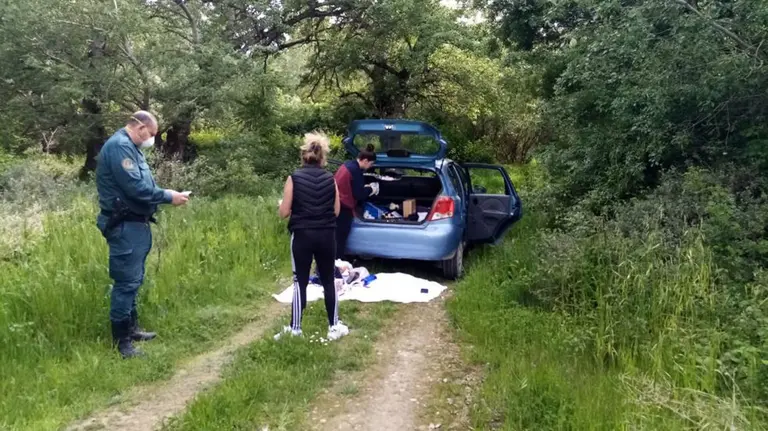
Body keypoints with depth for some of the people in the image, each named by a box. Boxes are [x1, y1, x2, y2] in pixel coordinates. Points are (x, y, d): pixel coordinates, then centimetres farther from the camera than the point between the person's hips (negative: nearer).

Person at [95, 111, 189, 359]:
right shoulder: (119, 146, -17)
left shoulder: (129, 147, 16)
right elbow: (135, 187, -24)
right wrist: (168, 197, -17)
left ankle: (131, 328, 28)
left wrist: (166, 195, 4)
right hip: (124, 226, -11)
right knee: (126, 282, -6)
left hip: (135, 224, 11)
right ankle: (121, 340, 3)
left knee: (133, 280, 17)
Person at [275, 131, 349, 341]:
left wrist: (290, 205, 16)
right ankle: (334, 327, 19)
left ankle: (295, 329, 11)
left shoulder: (294, 178, -6)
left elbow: (284, 212, -5)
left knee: (300, 282, 6)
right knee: (328, 281, 12)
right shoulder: (330, 179, 1)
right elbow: (336, 211, 6)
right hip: (326, 235, 2)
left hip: (302, 235, -2)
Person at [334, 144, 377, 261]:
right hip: (344, 208, -10)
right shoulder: (356, 171, -18)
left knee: (336, 238, 16)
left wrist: (364, 187, 15)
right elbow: (359, 195, -16)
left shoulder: (348, 165, 11)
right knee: (340, 240, -3)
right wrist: (369, 189, 1)